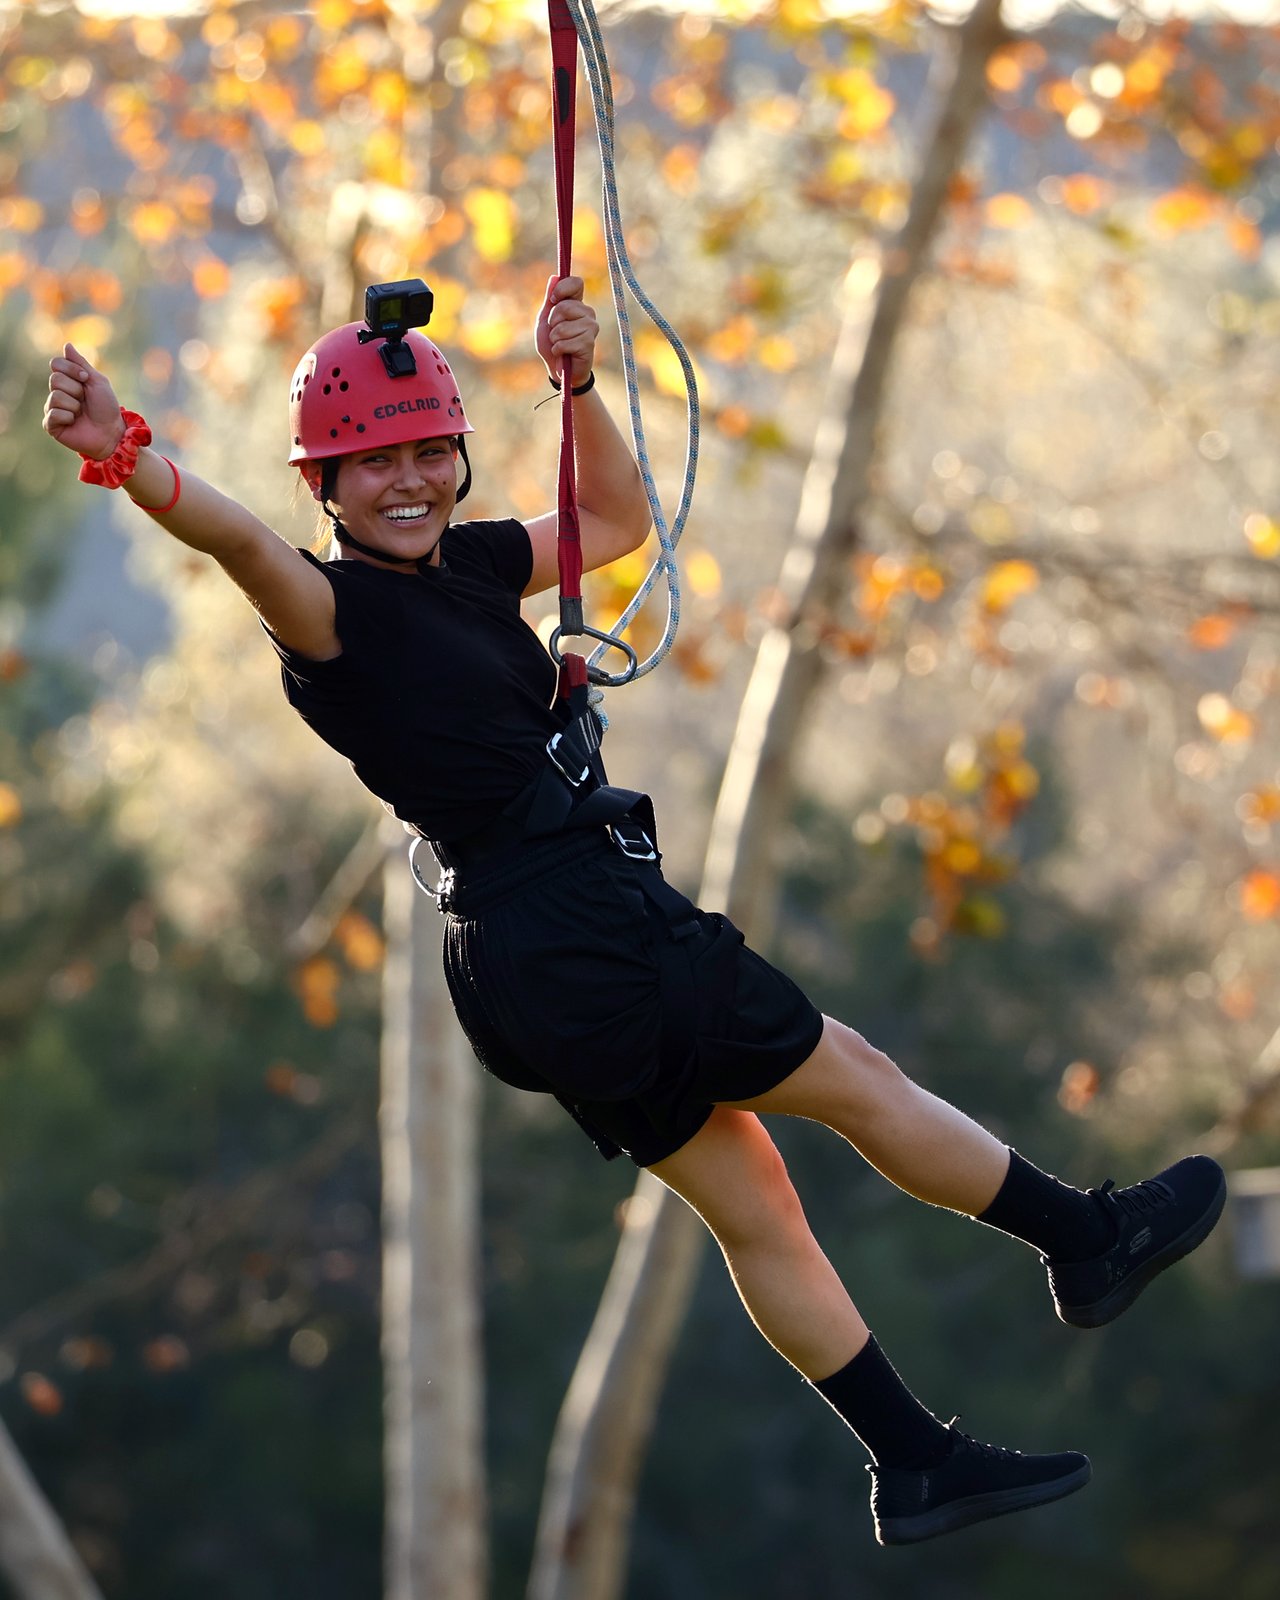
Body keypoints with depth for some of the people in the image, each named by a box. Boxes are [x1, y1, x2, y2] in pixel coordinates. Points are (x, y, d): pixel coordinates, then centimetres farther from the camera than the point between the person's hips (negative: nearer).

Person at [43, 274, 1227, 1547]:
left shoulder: (467, 563, 11)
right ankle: (1089, 1244, 25)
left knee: (750, 1210, 14)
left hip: (536, 963, 9)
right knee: (858, 1082, 8)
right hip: (588, 931, -9)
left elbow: (618, 521, 23)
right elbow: (244, 543, -35)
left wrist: (578, 384, 8)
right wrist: (126, 459, -54)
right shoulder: (336, 610, -15)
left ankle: (916, 1466, 22)